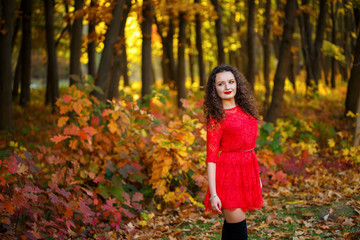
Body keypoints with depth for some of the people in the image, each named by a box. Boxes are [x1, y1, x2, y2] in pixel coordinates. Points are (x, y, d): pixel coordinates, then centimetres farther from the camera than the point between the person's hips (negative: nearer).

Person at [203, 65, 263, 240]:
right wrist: (213, 194, -16)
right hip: (229, 175, -6)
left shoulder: (245, 109, 10)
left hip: (247, 172, 6)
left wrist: (257, 176, 19)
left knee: (231, 225, 13)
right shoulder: (216, 118, -8)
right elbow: (211, 157, -11)